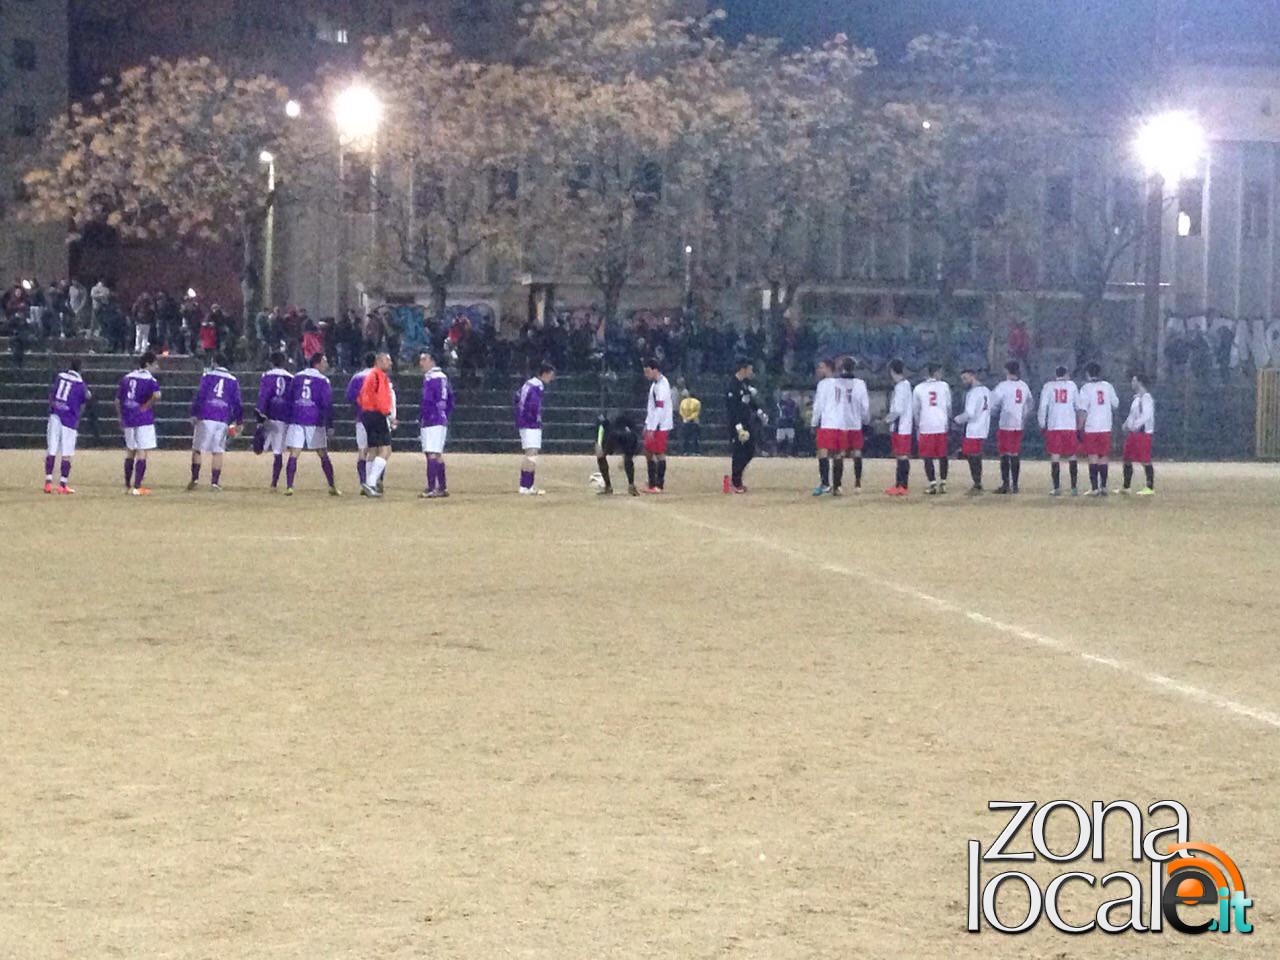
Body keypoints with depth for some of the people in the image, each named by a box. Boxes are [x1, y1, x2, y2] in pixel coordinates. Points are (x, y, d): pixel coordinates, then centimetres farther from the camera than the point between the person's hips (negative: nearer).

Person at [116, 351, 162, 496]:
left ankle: (127, 486, 25)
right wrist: (147, 406, -12)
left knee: (130, 451, 18)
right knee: (142, 452, -4)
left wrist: (121, 417, 23)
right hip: (143, 419, -6)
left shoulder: (127, 378, 11)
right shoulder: (149, 379, -9)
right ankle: (137, 487, -8)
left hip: (127, 419, 6)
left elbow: (117, 400, 14)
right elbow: (157, 395, -28)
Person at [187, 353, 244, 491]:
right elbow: (237, 402, 9)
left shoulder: (208, 375, 3)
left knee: (197, 448, 6)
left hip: (206, 418, -2)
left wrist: (194, 414, -6)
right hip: (223, 420, 2)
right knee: (218, 451, 5)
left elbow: (200, 395, -6)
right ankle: (215, 482, 1)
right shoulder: (233, 380, 11)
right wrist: (239, 422, 14)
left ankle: (195, 478, 0)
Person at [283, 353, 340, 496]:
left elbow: (289, 400, 12)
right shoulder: (323, 381, -1)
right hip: (315, 422, -2)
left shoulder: (297, 377, 10)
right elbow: (327, 404, -5)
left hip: (296, 421, 2)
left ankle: (289, 486, -12)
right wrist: (330, 425, -2)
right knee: (324, 456, 8)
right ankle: (332, 487, 12)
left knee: (293, 456, -1)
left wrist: (289, 419, 17)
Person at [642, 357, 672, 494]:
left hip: (660, 426, -10)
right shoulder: (655, 384, 15)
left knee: (659, 453, -5)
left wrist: (652, 428, -22)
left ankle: (659, 485, -1)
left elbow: (660, 408, -21)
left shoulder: (661, 385, -17)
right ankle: (652, 483, 17)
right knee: (648, 452, 12)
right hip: (653, 425, 10)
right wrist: (647, 424, 21)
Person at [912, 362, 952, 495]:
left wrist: (918, 425, 22)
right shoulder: (944, 386, 1)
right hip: (941, 426, 1)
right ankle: (942, 483, 10)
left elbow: (915, 409, 8)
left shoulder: (919, 388, 3)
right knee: (942, 456, 10)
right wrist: (949, 421, 23)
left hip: (925, 427, -1)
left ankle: (932, 484, -5)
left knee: (928, 457, 2)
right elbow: (949, 406, 7)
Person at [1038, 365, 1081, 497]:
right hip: (1070, 426, 1)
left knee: (1055, 457, 2)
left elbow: (1043, 406, 1)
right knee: (1072, 456, 8)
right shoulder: (1072, 385, 9)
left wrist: (1042, 425, 7)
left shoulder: (1048, 386, 5)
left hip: (1053, 426, -1)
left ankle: (1057, 488, -2)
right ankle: (1074, 487, 4)